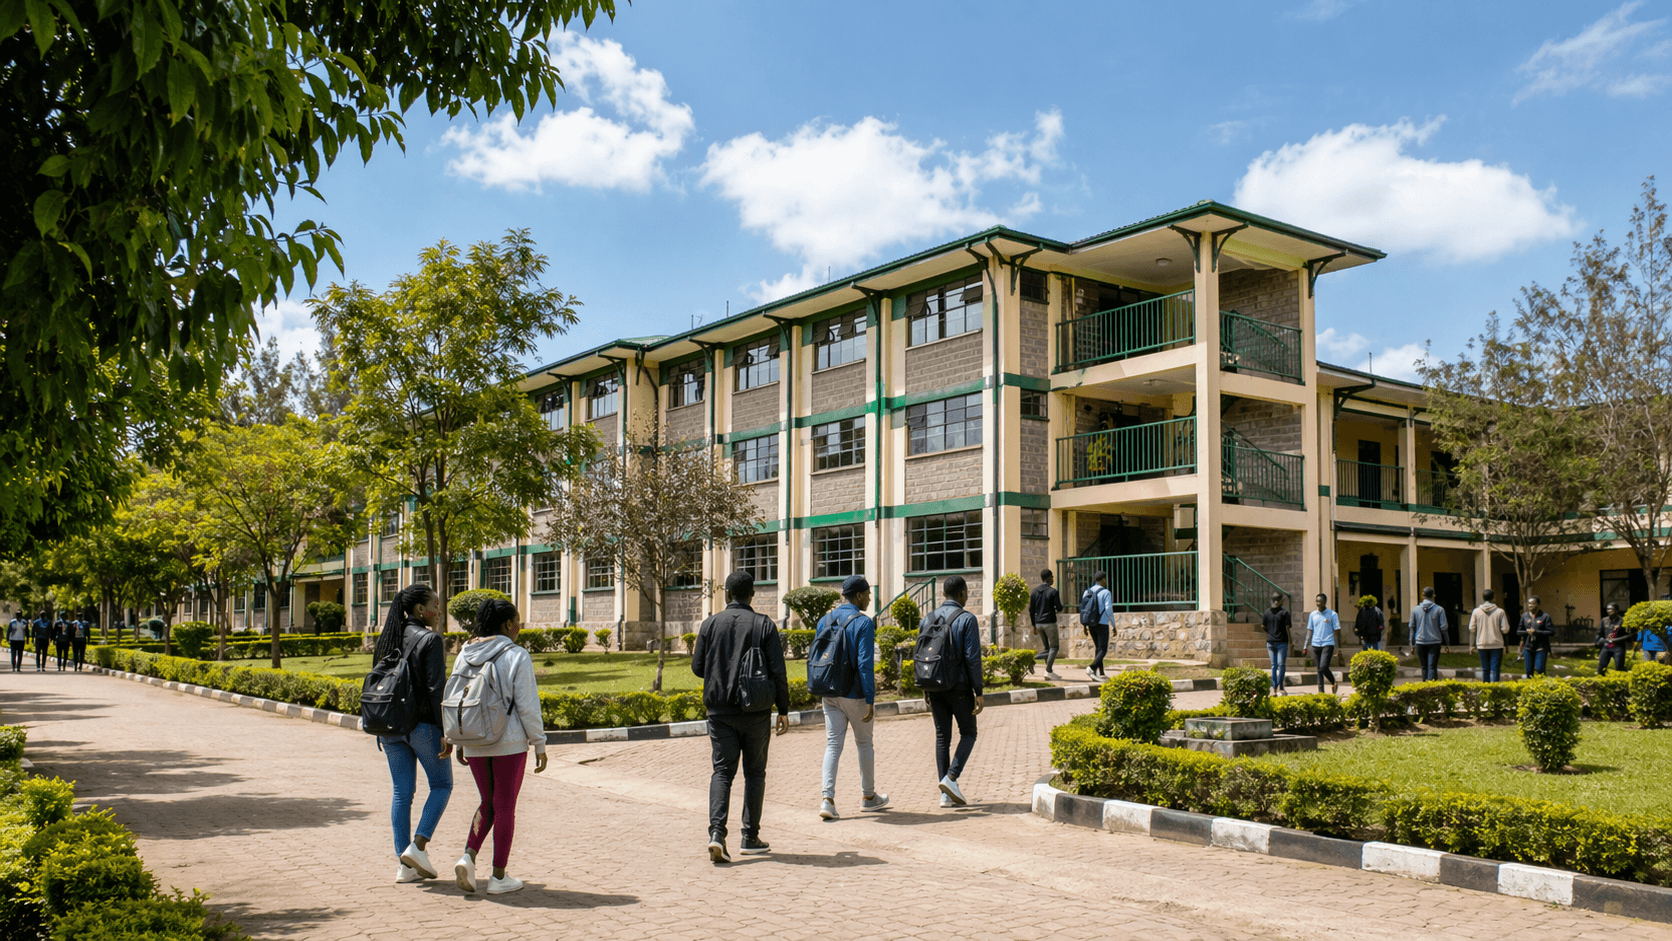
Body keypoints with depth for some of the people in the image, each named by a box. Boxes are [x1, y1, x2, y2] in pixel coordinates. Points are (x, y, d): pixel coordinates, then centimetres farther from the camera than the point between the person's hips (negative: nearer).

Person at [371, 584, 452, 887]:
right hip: (423, 723, -6)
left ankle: (404, 866, 11)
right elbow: (436, 689, -17)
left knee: (402, 791, 10)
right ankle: (417, 847, -2)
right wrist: (445, 732, -15)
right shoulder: (430, 639, -12)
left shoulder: (387, 639, 9)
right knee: (442, 784, 11)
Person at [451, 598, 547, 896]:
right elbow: (527, 706, -12)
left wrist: (459, 743, 18)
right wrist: (540, 745, -4)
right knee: (505, 807, 6)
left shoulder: (464, 656, 5)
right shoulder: (517, 657, -12)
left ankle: (468, 858, 1)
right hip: (509, 742, -5)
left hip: (474, 743, 5)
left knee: (488, 803, 20)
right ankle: (498, 877, 11)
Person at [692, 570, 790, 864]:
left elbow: (698, 667, 2)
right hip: (755, 712, -1)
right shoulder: (765, 625, -3)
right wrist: (783, 710, 1)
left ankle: (717, 832, -13)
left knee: (722, 771, 5)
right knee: (755, 772, 11)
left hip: (720, 710, 1)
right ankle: (750, 838, 15)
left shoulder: (710, 624, 0)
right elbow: (778, 672, -6)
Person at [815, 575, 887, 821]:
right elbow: (865, 664, -19)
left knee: (833, 745, 4)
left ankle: (827, 799, -9)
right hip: (855, 694, -5)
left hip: (830, 694, 5)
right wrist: (870, 701, -17)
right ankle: (868, 796, 26)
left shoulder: (824, 621, 6)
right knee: (864, 743, 13)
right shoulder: (863, 623, -14)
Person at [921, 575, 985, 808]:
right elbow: (972, 658, -14)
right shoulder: (967, 620, -10)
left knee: (942, 736, 9)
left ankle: (946, 794, 7)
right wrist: (978, 692, -10)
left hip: (935, 686, 5)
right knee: (968, 733, 10)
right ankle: (951, 778, -8)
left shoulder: (928, 619, 7)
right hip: (958, 686, -5)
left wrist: (925, 688, 18)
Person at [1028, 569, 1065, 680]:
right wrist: (1057, 606, 15)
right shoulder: (1053, 592, -10)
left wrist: (1034, 626, 16)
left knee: (1047, 647, 17)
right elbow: (1059, 608, -10)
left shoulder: (1035, 591, 7)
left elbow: (1031, 610, 9)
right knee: (1054, 647, 3)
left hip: (1039, 624, 6)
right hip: (1049, 623, -6)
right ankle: (1049, 671, -5)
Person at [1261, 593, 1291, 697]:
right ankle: (1280, 688, -3)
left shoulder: (1267, 612, 3)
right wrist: (1290, 641, 2)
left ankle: (1273, 688, 7)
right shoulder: (1284, 612, -8)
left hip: (1270, 642, 4)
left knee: (1273, 665, 10)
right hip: (1281, 642, -4)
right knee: (1281, 665, 1)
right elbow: (1287, 628, -9)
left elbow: (1264, 627, 7)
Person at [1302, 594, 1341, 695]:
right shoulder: (1312, 614, 10)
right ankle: (1321, 690, 11)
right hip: (1316, 644, 4)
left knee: (1323, 667, -15)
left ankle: (1334, 682, 11)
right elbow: (1310, 630, 14)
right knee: (1319, 669, 6)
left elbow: (1337, 630, 0)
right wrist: (1307, 645, 8)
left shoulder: (1332, 614, -1)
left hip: (1328, 644, -4)